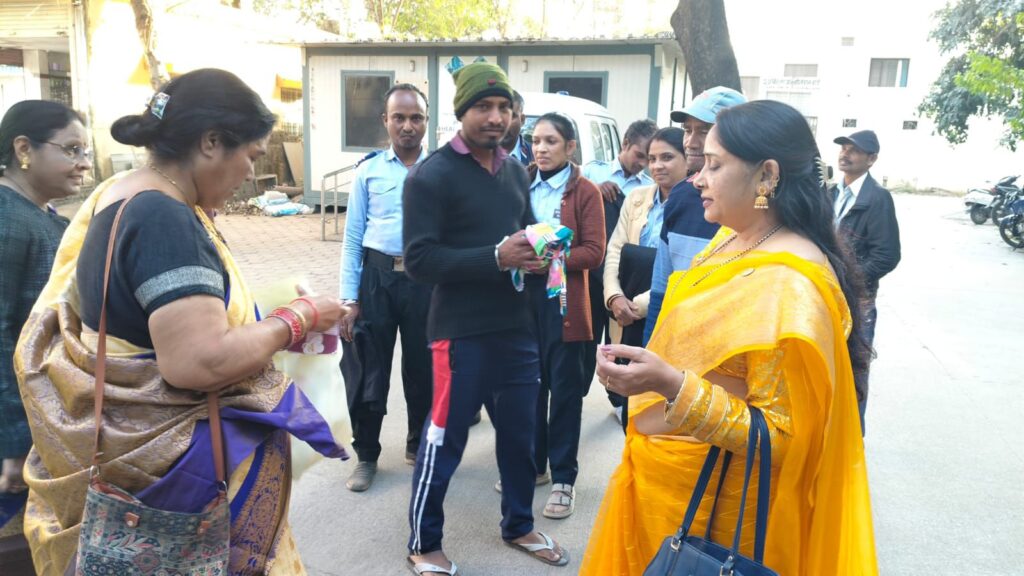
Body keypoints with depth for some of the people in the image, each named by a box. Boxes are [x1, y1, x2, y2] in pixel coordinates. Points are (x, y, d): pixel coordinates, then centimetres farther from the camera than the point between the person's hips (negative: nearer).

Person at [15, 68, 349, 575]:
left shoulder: (120, 194, 6)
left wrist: (272, 325, 9)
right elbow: (201, 362, -33)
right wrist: (296, 320, -18)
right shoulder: (165, 219, -25)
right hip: (170, 460, -10)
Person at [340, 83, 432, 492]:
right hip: (376, 276, 1)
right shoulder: (369, 171, 2)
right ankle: (366, 455, 28)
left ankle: (418, 446, 37)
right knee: (368, 370, 9)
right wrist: (349, 299, -2)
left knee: (423, 369, 14)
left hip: (426, 279, 0)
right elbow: (353, 238, 3)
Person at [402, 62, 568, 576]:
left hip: (516, 327, 7)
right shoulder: (430, 175, -9)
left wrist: (536, 252, 0)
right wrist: (497, 257, -23)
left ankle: (518, 526, 39)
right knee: (445, 439, 4)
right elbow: (419, 259, -16)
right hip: (461, 331, -6)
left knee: (520, 433, 16)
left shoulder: (515, 171, 13)